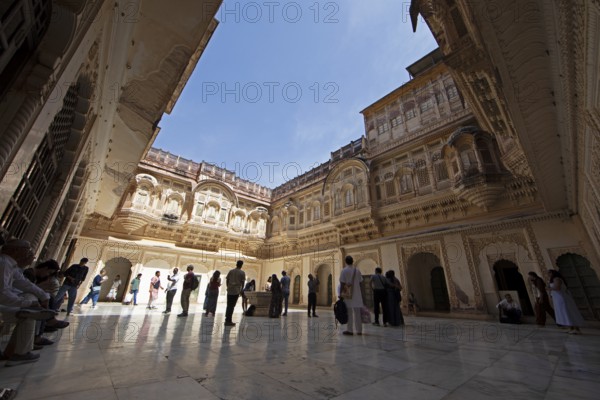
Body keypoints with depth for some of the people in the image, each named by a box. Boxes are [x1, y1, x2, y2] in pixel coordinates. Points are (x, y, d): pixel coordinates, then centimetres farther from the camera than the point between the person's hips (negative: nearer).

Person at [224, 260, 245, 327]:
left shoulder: (231, 271, 8)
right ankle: (228, 321, 3)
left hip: (229, 290, 4)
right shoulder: (242, 273, -2)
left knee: (229, 305, 14)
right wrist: (241, 290, 8)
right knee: (232, 306, 1)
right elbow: (242, 282, -3)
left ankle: (227, 320, 23)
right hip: (236, 291, -4)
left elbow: (227, 280, 9)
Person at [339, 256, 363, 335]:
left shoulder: (344, 270, -8)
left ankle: (350, 330, 3)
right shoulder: (357, 270, 5)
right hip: (357, 294, 4)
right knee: (357, 312, 10)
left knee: (349, 312, 2)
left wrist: (340, 294, -6)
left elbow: (342, 283, -11)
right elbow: (360, 282, 9)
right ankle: (359, 330, 16)